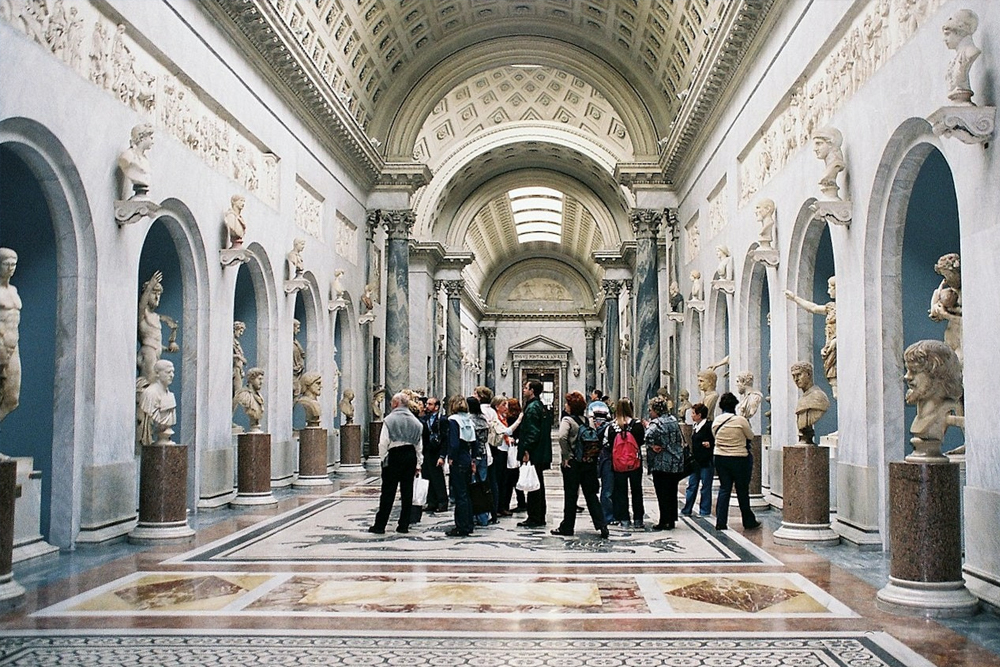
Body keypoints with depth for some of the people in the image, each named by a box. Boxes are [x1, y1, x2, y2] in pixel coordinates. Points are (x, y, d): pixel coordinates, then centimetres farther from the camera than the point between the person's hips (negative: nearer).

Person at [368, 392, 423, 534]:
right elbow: (419, 444, 12)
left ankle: (380, 525, 4)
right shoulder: (415, 421, 10)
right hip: (411, 456, 4)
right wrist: (418, 465, 16)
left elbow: (383, 443, -11)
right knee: (407, 492, 8)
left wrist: (383, 459, -1)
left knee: (388, 492, -1)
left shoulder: (390, 419, -6)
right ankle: (404, 525, 11)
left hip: (394, 455, -4)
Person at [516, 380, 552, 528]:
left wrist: (526, 451, -21)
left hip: (533, 455, -10)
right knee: (538, 485, 14)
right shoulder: (541, 407, 16)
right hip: (541, 454, 10)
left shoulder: (532, 408, -14)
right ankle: (540, 518, 21)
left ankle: (534, 519, -2)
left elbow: (532, 432, -21)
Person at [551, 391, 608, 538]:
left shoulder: (567, 420, -11)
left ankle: (567, 527, 13)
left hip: (572, 463, -5)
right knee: (591, 495, 10)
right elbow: (596, 437, 8)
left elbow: (562, 437, -27)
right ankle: (601, 525, 2)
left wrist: (566, 457, -17)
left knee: (570, 496, 4)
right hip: (589, 462, 5)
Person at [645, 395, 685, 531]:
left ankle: (665, 521, 2)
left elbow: (649, 435, -33)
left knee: (663, 494, -1)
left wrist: (653, 446, -18)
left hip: (661, 464, -7)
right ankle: (672, 520, 20)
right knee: (672, 492, 14)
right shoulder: (673, 420, 10)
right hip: (676, 463, 8)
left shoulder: (657, 423, -15)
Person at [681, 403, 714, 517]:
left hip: (706, 461, -8)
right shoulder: (695, 426, 14)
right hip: (696, 461, 8)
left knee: (706, 486, 1)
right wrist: (691, 456, 18)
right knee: (692, 485, 9)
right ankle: (686, 510, 13)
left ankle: (704, 511, 10)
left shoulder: (709, 425, -12)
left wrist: (710, 444, -26)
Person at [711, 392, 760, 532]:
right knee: (742, 491, 8)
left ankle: (720, 522, 5)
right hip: (739, 459, -4)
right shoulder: (740, 420, -14)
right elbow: (751, 435, 1)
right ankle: (749, 521, 20)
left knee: (724, 489, 9)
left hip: (720, 458, 4)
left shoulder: (716, 422, -2)